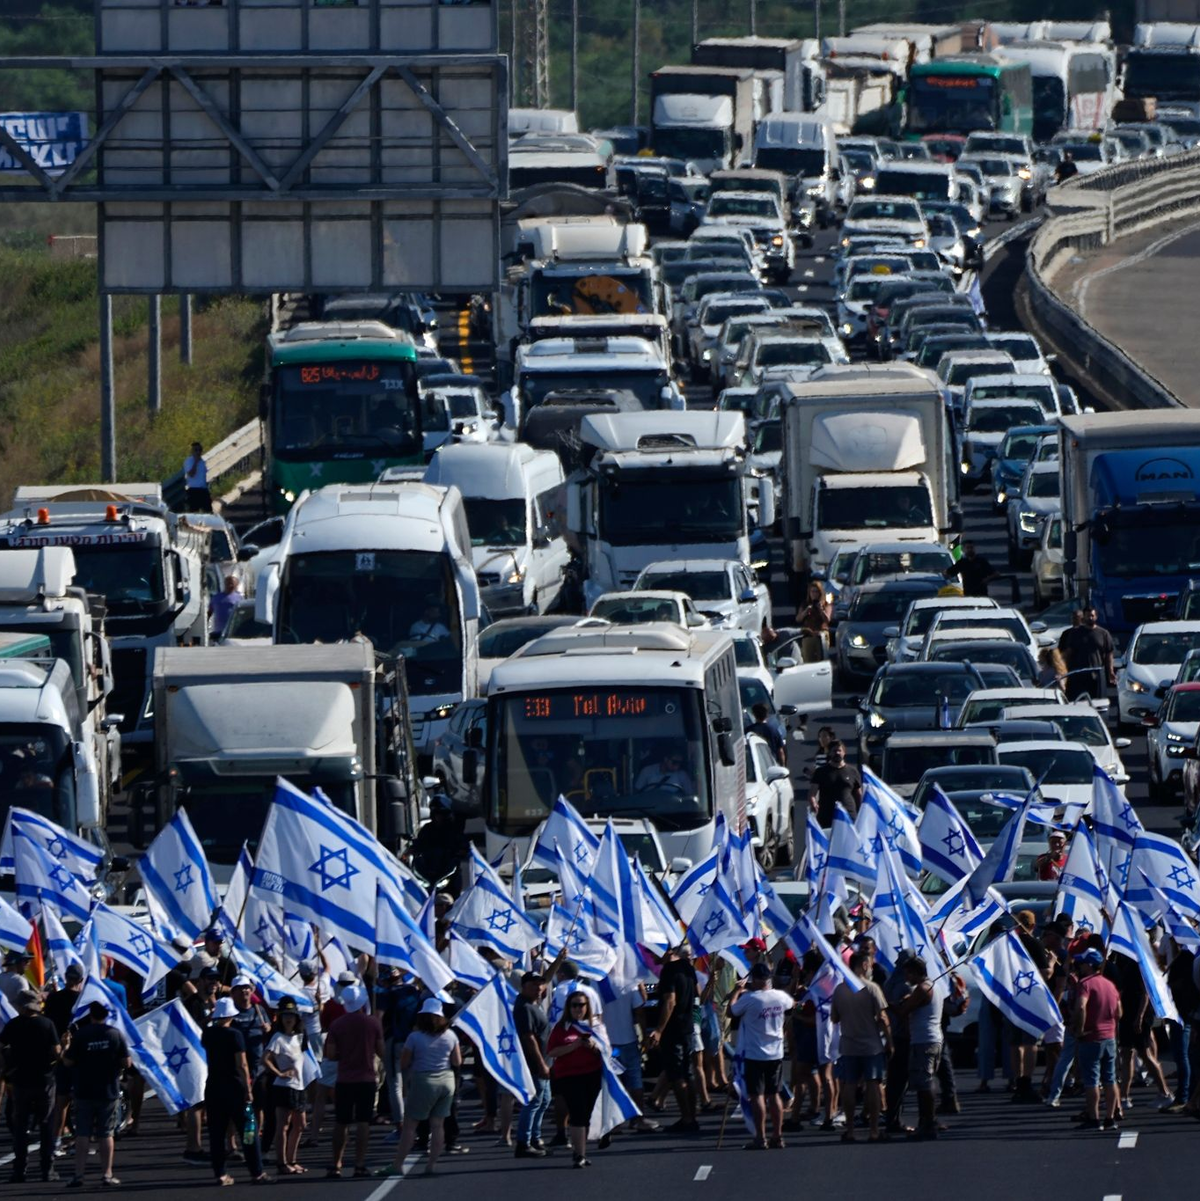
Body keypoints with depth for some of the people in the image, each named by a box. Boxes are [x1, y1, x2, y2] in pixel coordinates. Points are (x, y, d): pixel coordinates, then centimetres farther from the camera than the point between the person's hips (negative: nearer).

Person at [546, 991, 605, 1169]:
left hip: (592, 1074, 4)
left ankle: (579, 1151, 15)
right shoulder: (561, 1027, 2)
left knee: (586, 1114, 5)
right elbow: (551, 1052, -7)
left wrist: (594, 1046, -9)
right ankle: (580, 1154, -13)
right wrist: (574, 1046, -16)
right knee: (578, 1113, -13)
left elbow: (604, 1050, 13)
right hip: (569, 1076, -4)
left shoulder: (593, 1026, 12)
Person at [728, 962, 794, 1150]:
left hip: (754, 1055, -5)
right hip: (775, 1054, 5)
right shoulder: (781, 997, -1)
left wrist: (737, 992, 11)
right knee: (774, 1094, 12)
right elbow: (791, 1004, 23)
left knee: (757, 1095, -2)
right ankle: (777, 1136, 14)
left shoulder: (749, 999, -18)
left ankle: (760, 1138, -4)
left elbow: (731, 1012, -4)